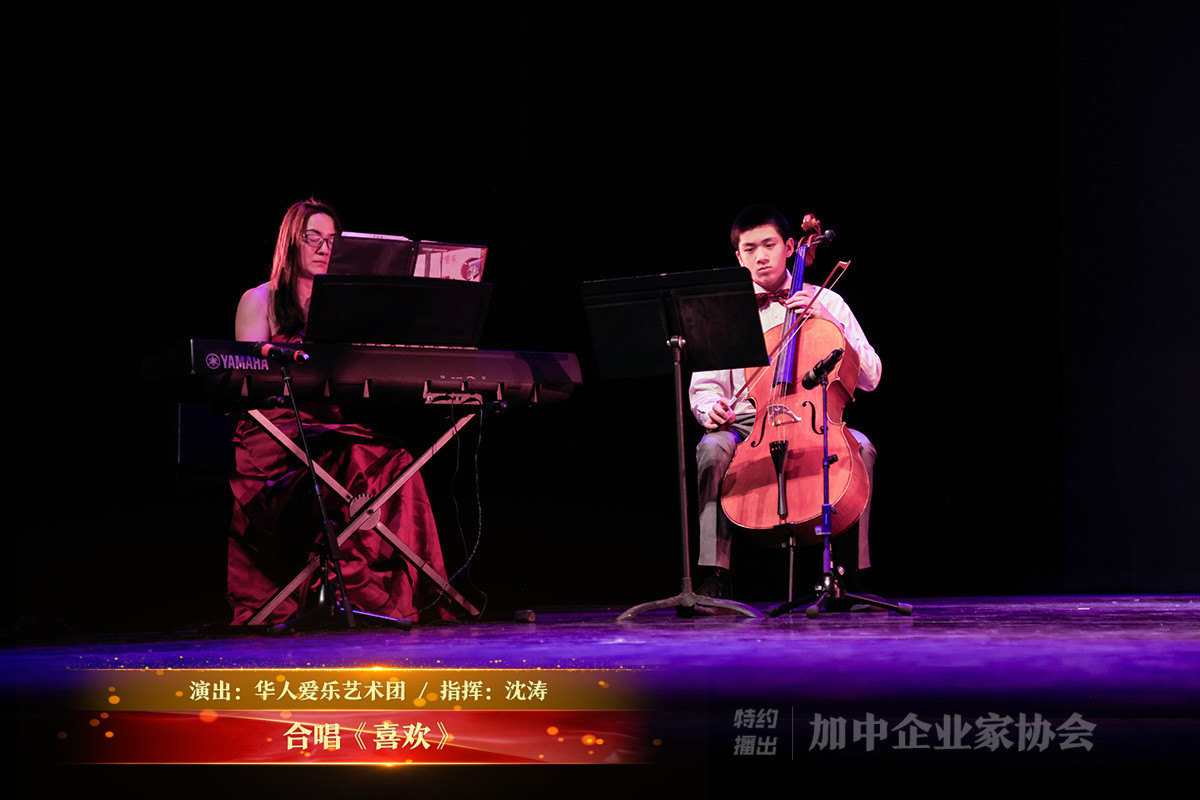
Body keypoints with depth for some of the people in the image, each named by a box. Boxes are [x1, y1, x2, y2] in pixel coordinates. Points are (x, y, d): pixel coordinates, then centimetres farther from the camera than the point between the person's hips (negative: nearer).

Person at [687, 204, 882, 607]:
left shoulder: (827, 303, 10)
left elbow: (870, 377, 3)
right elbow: (703, 387, 10)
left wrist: (828, 323, -7)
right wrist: (712, 407, -14)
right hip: (748, 425, 0)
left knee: (859, 446, -31)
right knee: (713, 449, -33)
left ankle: (849, 571, -21)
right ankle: (716, 575, -29)